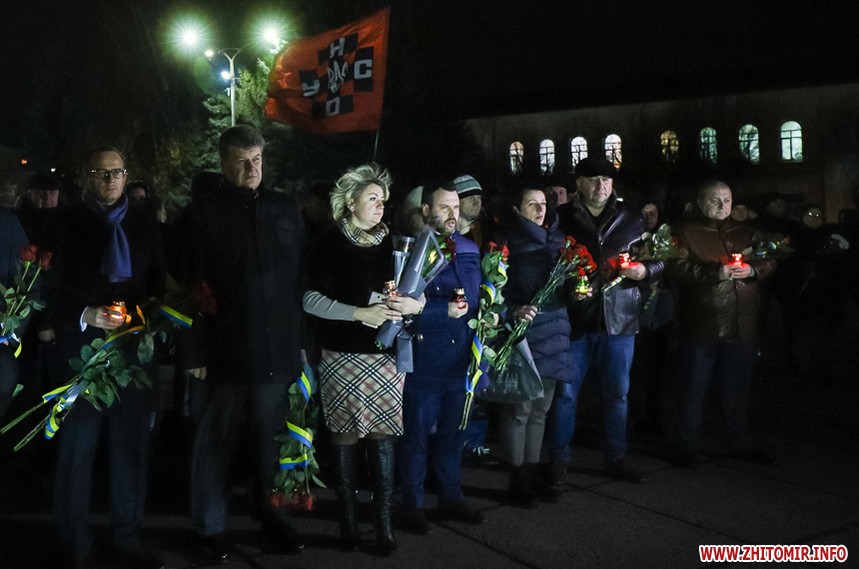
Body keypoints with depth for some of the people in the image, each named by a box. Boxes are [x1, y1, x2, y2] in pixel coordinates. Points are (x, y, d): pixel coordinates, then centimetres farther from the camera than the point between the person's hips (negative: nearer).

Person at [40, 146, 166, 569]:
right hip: (81, 351, -3)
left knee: (132, 447, 8)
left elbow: (158, 285, 14)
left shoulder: (144, 226, 12)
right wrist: (84, 316, -17)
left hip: (135, 350, 3)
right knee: (76, 450, 4)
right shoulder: (64, 225, 3)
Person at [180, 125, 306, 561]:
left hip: (277, 348, 3)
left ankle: (273, 515, 25)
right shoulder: (202, 214, -1)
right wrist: (196, 350, -9)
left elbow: (302, 277, 12)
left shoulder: (285, 210, 9)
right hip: (227, 348, -3)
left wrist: (303, 340, 8)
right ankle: (210, 526, 20)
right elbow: (191, 285, -4)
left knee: (272, 437, 11)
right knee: (217, 440, 7)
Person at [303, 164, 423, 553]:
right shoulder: (331, 242, -3)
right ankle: (348, 518, 13)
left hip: (385, 355, 3)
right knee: (346, 435, 3)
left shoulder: (389, 243, 10)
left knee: (382, 434, 2)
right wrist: (359, 313, -17)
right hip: (343, 357, -3)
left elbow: (414, 293, 15)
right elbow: (311, 300, -10)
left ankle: (383, 520, 7)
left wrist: (413, 304, -9)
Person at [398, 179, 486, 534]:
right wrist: (445, 312, -20)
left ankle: (451, 499, 31)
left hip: (459, 362, 6)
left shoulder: (469, 251, 10)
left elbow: (481, 297, 20)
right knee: (417, 435, 6)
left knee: (452, 434, 17)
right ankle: (412, 506, 19)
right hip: (423, 363, -6)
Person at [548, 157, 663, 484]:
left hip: (618, 319, 3)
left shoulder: (631, 220, 10)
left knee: (617, 393, 11)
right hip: (573, 318, -3)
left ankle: (616, 460, 23)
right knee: (565, 392, 4)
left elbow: (658, 260, 13)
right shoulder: (561, 218, 1)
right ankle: (559, 459, 17)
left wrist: (644, 270, -8)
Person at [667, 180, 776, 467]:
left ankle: (740, 444, 28)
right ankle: (688, 446, 14)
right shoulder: (688, 234, -1)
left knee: (737, 389, 15)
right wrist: (717, 272, -20)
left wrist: (753, 269, -7)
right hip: (700, 326, -4)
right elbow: (677, 269, -13)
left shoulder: (744, 232, 15)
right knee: (693, 389, 3)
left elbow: (769, 262, 14)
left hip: (741, 326, 5)